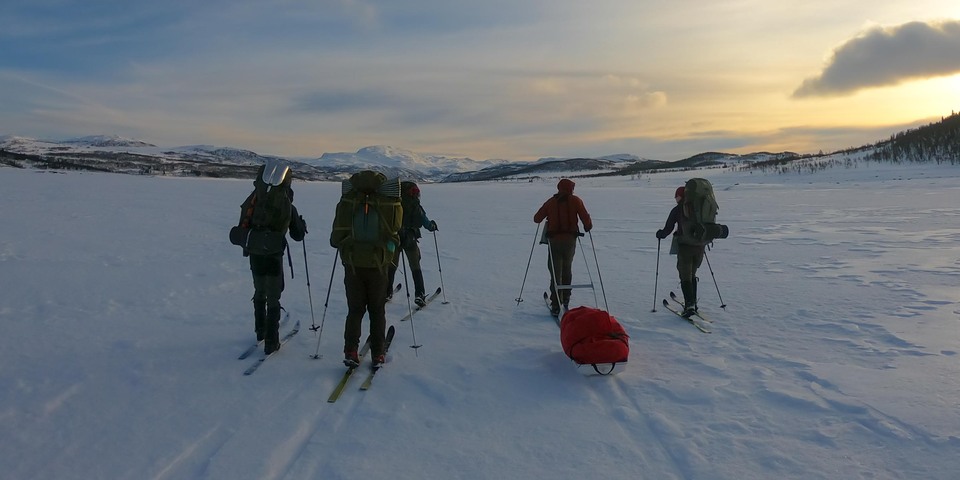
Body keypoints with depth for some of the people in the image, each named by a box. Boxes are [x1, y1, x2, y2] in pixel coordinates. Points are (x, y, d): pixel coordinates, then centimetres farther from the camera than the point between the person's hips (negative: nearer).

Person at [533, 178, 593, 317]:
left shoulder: (550, 202, 5)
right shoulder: (575, 200, 1)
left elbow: (536, 219, 6)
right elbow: (585, 218, -7)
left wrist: (547, 214, 26)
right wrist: (588, 227, 14)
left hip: (554, 240, 0)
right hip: (570, 239, 0)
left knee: (555, 272, 2)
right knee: (567, 270, 20)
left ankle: (556, 306, -2)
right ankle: (565, 300, 26)